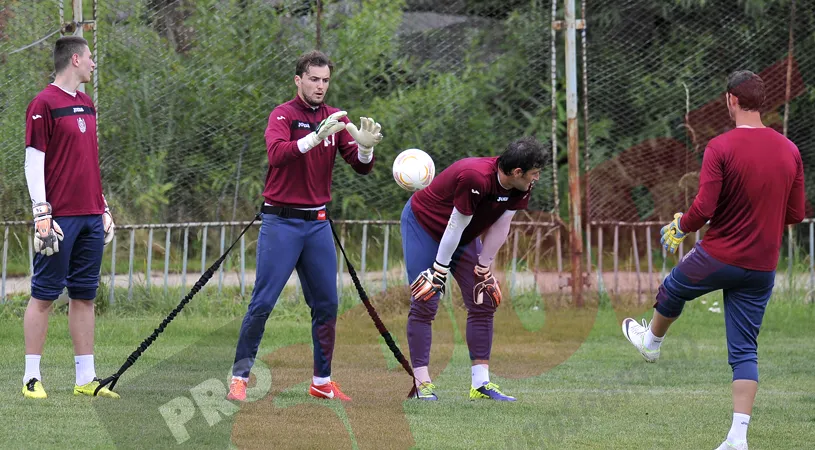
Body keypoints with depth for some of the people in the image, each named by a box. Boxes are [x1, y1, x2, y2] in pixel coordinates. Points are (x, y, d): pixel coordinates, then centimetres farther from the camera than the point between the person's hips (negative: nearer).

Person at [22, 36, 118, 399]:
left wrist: (104, 208, 19)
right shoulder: (44, 104, -7)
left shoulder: (86, 104, 17)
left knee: (84, 295, 8)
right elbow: (34, 163, -10)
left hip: (91, 218, 8)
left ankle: (86, 378, 11)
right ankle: (32, 378, -1)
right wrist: (42, 216, -15)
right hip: (60, 217, -8)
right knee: (44, 294, -4)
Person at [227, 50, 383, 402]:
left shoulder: (336, 119, 8)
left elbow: (361, 167, 1)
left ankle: (322, 382, 15)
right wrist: (314, 138, -38)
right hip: (281, 222, -5)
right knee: (263, 303, -8)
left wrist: (365, 147, -20)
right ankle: (239, 378, -2)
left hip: (317, 224, 5)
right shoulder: (284, 115, -7)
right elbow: (277, 154, -26)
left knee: (326, 305, 6)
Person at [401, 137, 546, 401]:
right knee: (424, 305, -12)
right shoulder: (475, 178, -38)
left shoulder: (520, 188, -15)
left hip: (463, 238, 8)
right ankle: (422, 383, -9)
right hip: (422, 223, -8)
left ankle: (481, 383, 0)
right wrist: (439, 271, -23)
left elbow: (499, 227, -7)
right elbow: (455, 226, -30)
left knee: (483, 304, 0)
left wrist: (484, 268, -5)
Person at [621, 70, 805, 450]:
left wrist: (679, 227, 1)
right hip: (763, 267, 4)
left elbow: (704, 208, -20)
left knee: (672, 289, 29)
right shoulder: (790, 151, 1)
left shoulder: (720, 147, -16)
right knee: (744, 351, 8)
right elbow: (795, 214, 7)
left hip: (718, 258, -4)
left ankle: (651, 342, 56)